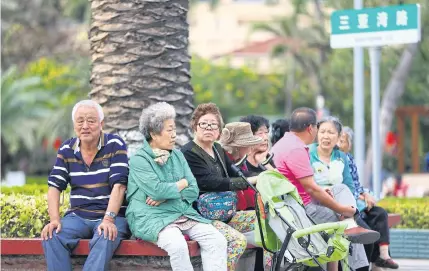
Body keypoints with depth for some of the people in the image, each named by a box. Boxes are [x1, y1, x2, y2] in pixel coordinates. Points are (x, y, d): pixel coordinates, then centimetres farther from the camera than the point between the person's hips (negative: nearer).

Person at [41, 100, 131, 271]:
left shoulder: (115, 145, -4)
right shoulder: (66, 150, 8)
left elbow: (119, 185, -13)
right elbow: (54, 186, 4)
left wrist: (109, 219, -26)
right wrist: (54, 220, -13)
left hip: (112, 216, -4)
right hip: (77, 217, 4)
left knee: (105, 239, -37)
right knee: (51, 236, -26)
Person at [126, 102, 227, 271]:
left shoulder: (177, 155, 15)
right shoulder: (139, 160, -4)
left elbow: (194, 191, 8)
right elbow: (157, 190, -19)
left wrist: (166, 196, -9)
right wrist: (182, 184, -1)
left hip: (183, 213, 6)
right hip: (152, 217, -6)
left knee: (217, 241, -18)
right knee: (177, 245, -36)